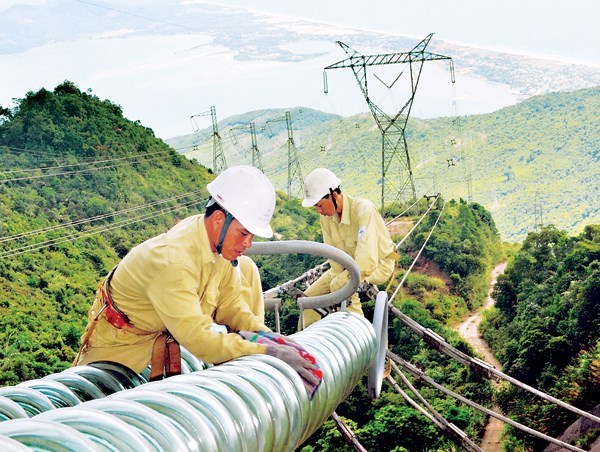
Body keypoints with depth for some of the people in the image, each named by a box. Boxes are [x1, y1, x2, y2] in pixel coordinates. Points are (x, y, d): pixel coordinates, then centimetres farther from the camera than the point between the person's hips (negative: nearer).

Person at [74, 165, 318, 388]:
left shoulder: (219, 238, -14)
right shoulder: (172, 260, -38)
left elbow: (229, 304, -4)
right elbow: (199, 340, -40)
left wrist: (266, 335, -20)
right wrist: (267, 352, -40)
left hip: (172, 327, 7)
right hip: (122, 340, -7)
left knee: (245, 268, -3)